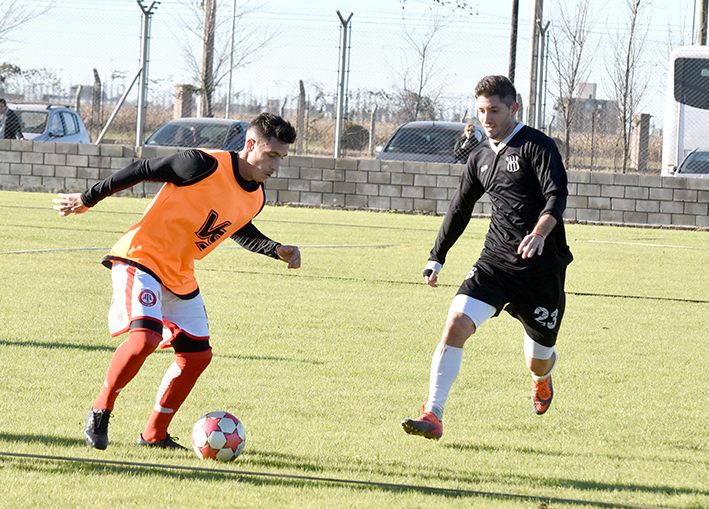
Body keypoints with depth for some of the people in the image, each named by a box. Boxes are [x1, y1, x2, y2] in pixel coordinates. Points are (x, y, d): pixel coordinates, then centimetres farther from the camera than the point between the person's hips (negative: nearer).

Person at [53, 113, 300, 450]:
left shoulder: (255, 199, 3)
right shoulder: (204, 166, -21)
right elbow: (143, 170, -13)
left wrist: (278, 251, 9)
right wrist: (88, 200, -5)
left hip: (180, 276, 9)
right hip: (141, 257, -9)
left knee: (197, 354, 7)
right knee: (146, 335, -27)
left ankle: (154, 435, 19)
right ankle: (100, 413, -9)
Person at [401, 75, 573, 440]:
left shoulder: (537, 146, -7)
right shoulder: (481, 157, 13)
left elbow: (557, 195, -20)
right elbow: (460, 209, 24)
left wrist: (540, 233, -39)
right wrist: (436, 259, 24)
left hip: (541, 267, -5)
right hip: (495, 261, 5)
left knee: (538, 362, 7)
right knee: (456, 323, -19)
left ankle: (543, 377, 47)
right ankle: (433, 416, -21)